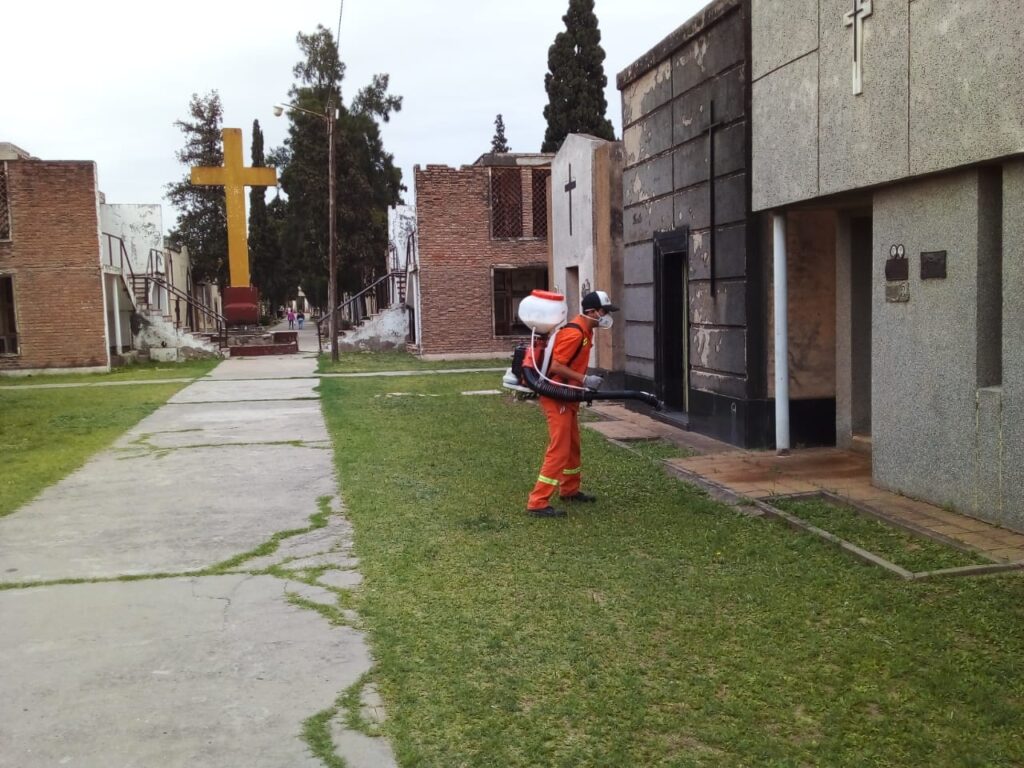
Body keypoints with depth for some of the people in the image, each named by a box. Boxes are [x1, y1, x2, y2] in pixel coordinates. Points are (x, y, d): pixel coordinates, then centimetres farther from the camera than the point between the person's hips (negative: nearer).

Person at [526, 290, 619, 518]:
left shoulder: (585, 331, 11)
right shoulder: (574, 333, -21)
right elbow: (556, 366, -25)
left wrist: (585, 383, 14)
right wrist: (584, 380, -23)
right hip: (556, 397, -10)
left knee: (573, 446, 20)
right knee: (559, 450, -10)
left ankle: (570, 490, 36)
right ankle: (538, 503, -8)